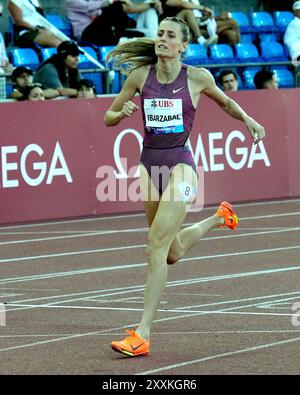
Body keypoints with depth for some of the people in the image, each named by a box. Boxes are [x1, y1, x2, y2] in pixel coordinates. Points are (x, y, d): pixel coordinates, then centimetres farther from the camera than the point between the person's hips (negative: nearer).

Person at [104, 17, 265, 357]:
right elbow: (108, 118, 8)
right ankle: (218, 218, 49)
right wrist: (123, 113, -14)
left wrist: (248, 120, 2)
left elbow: (225, 102, 17)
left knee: (156, 247, -17)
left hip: (180, 165, -5)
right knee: (173, 253, 18)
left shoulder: (197, 77, -3)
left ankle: (142, 334, -17)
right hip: (149, 164, 5)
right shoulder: (140, 75, 2)